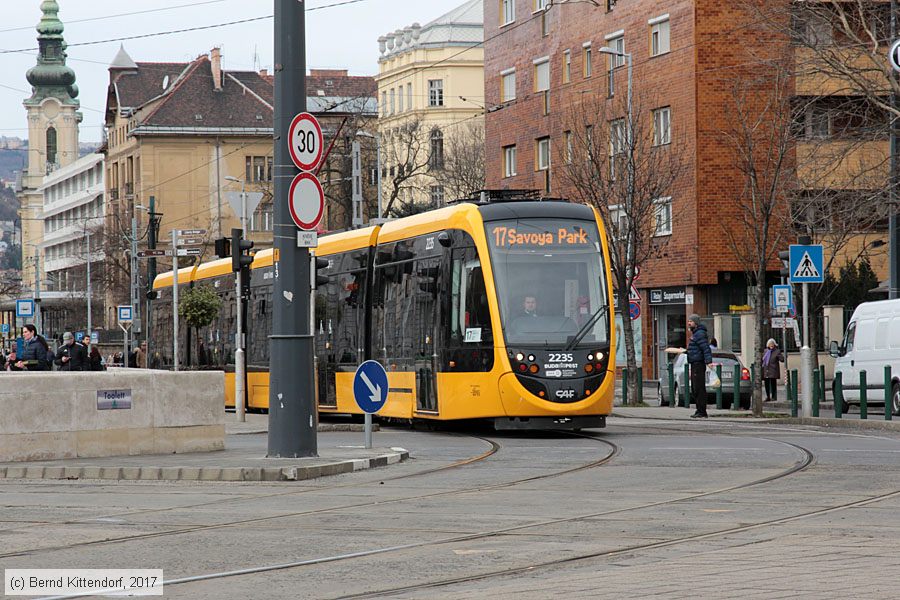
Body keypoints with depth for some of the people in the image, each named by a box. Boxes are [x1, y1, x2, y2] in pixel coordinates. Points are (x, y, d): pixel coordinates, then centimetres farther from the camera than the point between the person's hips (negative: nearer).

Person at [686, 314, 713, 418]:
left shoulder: (700, 334, -14)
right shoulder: (695, 333, 19)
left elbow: (706, 349, -23)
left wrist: (709, 361, -31)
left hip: (699, 364, -11)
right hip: (695, 364, 11)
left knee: (699, 389, -11)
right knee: (695, 389, 14)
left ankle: (702, 412, -11)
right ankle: (699, 411, 18)